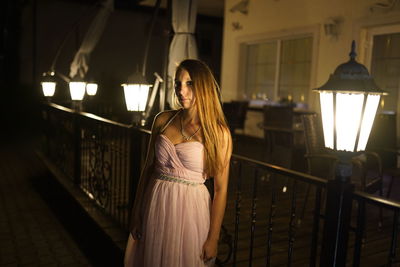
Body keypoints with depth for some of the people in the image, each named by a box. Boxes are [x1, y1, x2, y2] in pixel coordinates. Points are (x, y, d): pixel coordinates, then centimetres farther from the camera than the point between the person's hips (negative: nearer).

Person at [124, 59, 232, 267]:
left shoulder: (218, 132, -10)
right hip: (155, 206, 4)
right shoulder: (162, 120, 0)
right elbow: (148, 167, 6)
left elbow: (220, 189, -9)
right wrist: (136, 214, 7)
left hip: (190, 210, -3)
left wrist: (213, 238, -8)